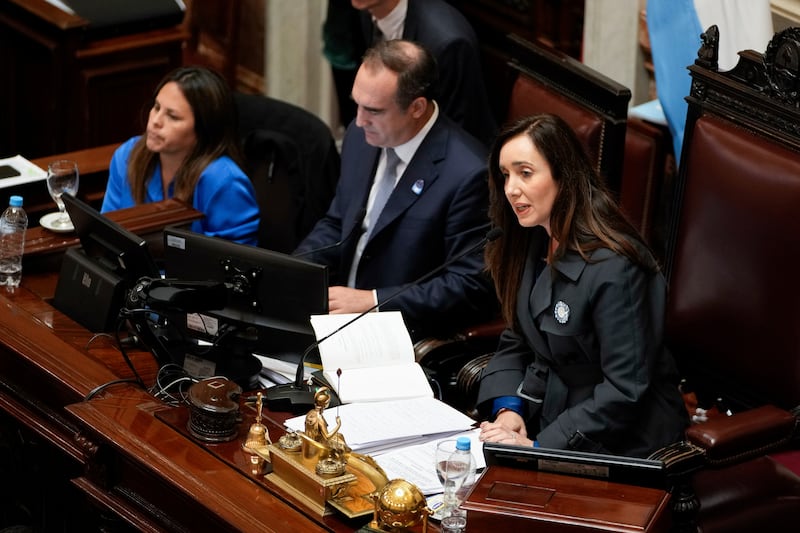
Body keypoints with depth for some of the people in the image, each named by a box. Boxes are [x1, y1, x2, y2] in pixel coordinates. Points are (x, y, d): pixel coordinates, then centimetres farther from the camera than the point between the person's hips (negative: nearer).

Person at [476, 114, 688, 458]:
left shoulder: (614, 270, -22)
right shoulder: (533, 243, 5)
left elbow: (625, 391, -23)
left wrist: (538, 445, -25)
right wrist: (507, 408, -7)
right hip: (542, 412, 8)